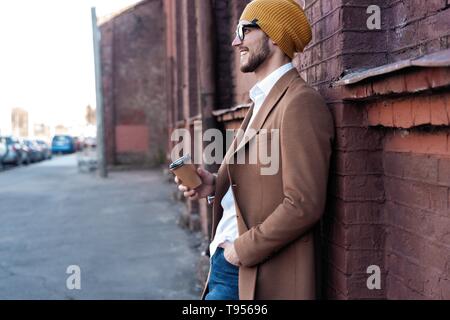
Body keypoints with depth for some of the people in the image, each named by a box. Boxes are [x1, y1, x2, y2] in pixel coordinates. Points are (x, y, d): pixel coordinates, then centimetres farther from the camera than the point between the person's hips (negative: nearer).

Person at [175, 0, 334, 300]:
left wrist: (242, 249, -13)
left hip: (257, 277, -8)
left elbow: (303, 206, -21)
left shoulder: (300, 103, -16)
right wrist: (215, 183, 1)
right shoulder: (264, 99, 13)